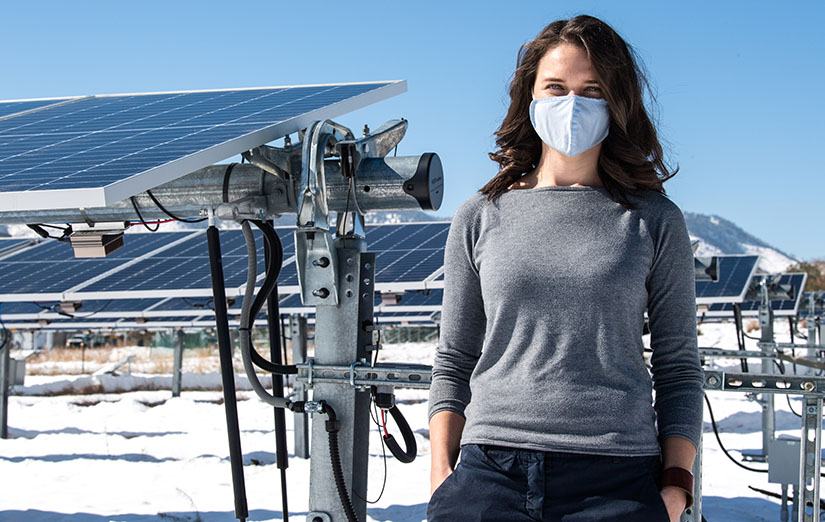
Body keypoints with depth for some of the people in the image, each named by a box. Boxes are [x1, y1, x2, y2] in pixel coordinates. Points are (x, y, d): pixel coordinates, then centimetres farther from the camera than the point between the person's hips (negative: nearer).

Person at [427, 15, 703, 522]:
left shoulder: (656, 220, 8)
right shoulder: (480, 218, 11)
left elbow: (678, 368, 9)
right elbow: (453, 362, 13)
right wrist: (441, 474, 3)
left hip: (616, 481, -1)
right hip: (491, 474, 1)